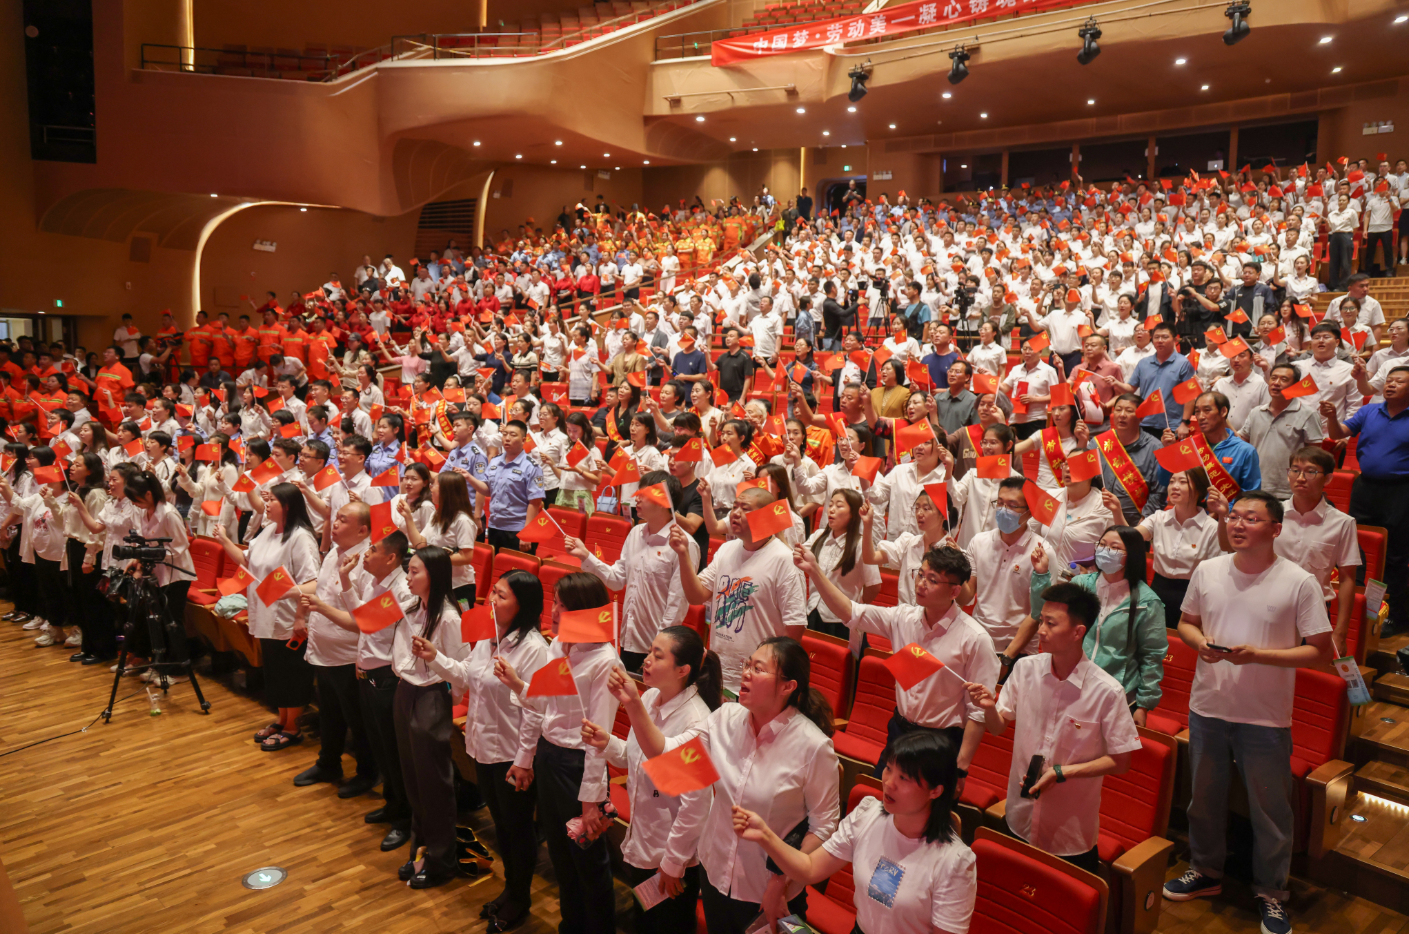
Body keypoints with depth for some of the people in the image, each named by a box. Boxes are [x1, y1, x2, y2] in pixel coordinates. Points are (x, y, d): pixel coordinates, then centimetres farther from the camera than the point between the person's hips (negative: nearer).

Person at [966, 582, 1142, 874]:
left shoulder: (1107, 692, -19)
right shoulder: (1025, 669, -8)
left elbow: (1120, 762, -11)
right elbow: (999, 727, 3)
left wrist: (1062, 772, -20)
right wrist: (989, 707, -19)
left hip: (1072, 831, -3)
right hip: (1019, 820, 3)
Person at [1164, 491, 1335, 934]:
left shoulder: (1299, 582, -12)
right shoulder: (1207, 571, -1)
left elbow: (1320, 651, -11)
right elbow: (1186, 622, 12)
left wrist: (1257, 655, -22)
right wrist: (1199, 642, -10)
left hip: (1265, 717, -3)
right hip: (1208, 707, 4)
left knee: (1270, 810, 10)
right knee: (1204, 796, 19)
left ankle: (1271, 893, 31)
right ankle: (1206, 871, 40)